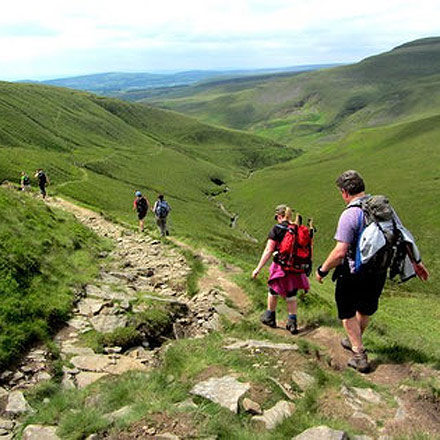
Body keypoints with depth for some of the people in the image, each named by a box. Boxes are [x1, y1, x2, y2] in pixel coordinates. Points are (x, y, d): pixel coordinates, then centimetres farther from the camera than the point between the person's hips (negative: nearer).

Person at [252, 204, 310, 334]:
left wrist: (258, 268, -12)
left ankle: (269, 317, 33)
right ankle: (292, 322, 16)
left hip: (281, 266, -4)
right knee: (291, 295, 16)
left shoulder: (276, 229, -12)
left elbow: (268, 251, -15)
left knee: (273, 291, 18)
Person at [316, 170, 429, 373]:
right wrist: (416, 261, 17)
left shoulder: (350, 214, -22)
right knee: (366, 308, 26)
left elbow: (340, 252, -26)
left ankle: (360, 356, 14)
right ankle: (354, 341, 48)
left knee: (347, 313, 14)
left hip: (354, 274, -7)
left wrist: (322, 270, -11)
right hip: (379, 271, 7)